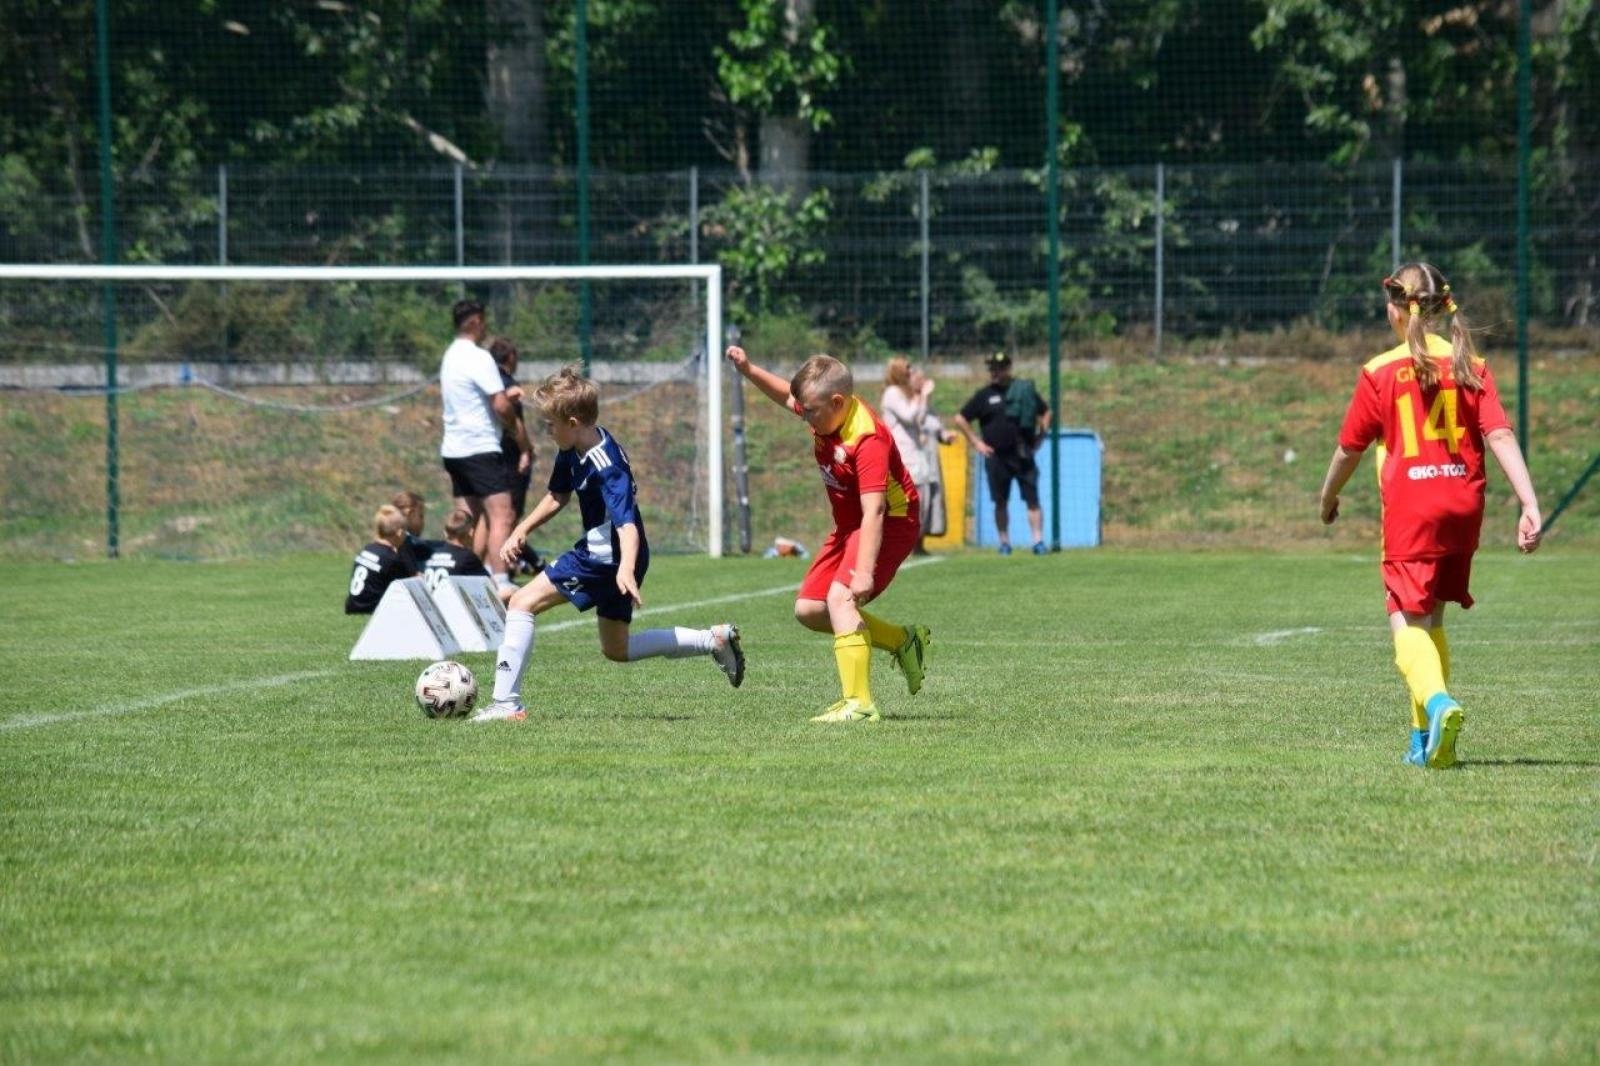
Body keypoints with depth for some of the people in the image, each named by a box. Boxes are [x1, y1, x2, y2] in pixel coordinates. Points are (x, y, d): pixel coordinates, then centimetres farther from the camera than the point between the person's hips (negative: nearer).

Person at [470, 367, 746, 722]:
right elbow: (557, 496, 19)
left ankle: (506, 703, -14)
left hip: (608, 559, -10)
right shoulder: (572, 452, 1)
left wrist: (626, 569, -54)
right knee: (617, 650, 22)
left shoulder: (607, 468, -27)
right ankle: (714, 640, 26)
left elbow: (627, 524, -38)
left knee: (524, 602, -13)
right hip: (600, 553, 10)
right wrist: (521, 531, 10)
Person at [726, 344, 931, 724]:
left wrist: (865, 571, -46)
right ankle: (903, 641, 19)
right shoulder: (827, 413, -6)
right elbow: (787, 396, 19)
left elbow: (874, 512, -38)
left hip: (891, 522, -10)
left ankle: (858, 703, -31)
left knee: (839, 597, -28)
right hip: (848, 525, 10)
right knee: (808, 609, 7)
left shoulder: (867, 440, -31)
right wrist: (749, 371, 4)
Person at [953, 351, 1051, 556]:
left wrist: (1040, 437, 6)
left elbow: (1045, 412, 17)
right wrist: (975, 442, 3)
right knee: (1001, 502, 5)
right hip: (997, 457, 1)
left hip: (1023, 455, -1)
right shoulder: (984, 395, 4)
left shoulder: (1025, 390, 5)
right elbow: (960, 419, 9)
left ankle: (1038, 540, -5)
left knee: (1032, 498, -6)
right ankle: (1004, 542, 12)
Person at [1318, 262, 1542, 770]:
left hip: (1409, 508, -4)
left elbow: (1349, 448, 5)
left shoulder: (1380, 373, -3)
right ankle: (1425, 737, 21)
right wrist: (1530, 505, -10)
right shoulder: (1469, 366, 5)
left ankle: (1438, 702, -35)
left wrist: (1328, 499, 24)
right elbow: (1501, 435, -5)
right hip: (1463, 506, 4)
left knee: (1407, 621, -6)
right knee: (1432, 619, 19)